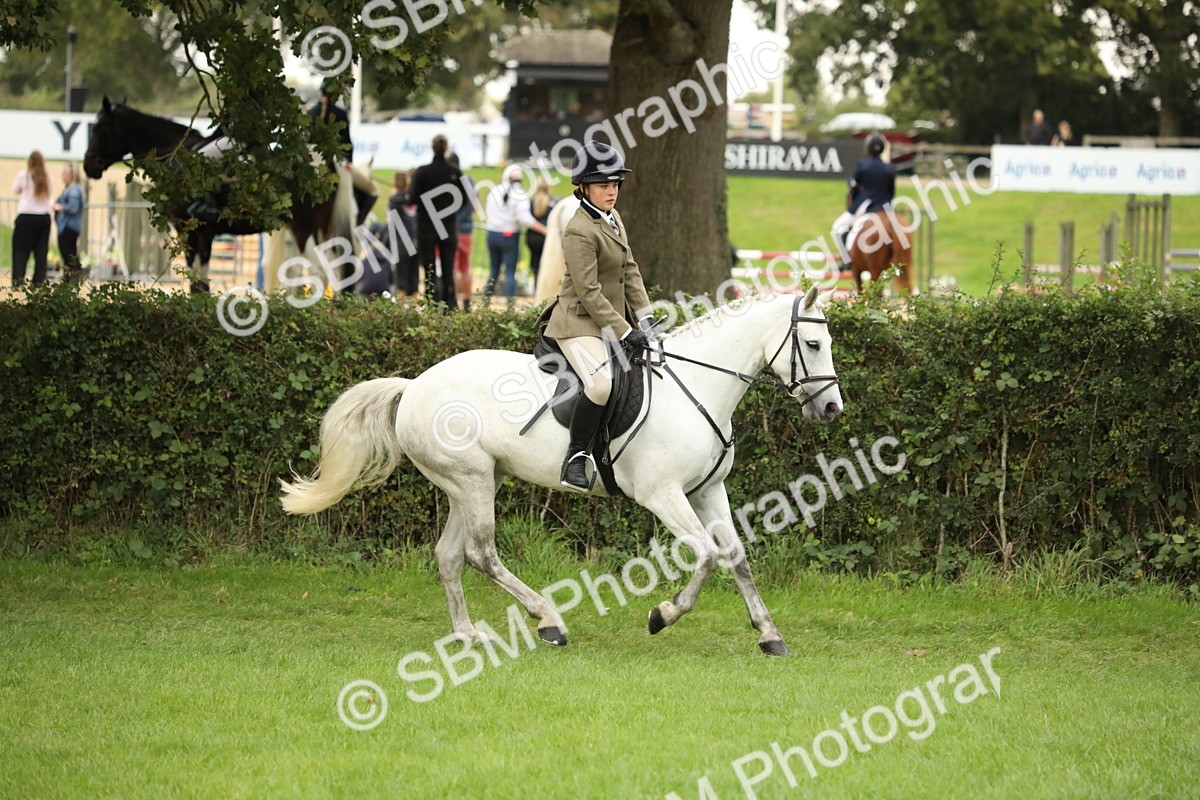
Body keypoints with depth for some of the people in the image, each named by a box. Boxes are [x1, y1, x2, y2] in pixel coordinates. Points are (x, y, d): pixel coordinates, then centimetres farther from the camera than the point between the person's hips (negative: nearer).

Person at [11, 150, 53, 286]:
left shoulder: (23, 175, -7)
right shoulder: (47, 179, 2)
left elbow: (15, 191, 8)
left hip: (27, 217, -3)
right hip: (44, 217, 3)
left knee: (20, 250, 2)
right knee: (41, 252, 7)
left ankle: (18, 280, -8)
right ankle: (39, 281, 4)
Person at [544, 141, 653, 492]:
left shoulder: (613, 219, 11)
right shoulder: (580, 232, -18)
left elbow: (630, 272, 15)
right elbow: (589, 292, -21)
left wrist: (645, 318, 6)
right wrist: (624, 332, -21)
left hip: (612, 321, 10)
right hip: (580, 324, -10)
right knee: (601, 383, -32)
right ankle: (576, 457, -20)